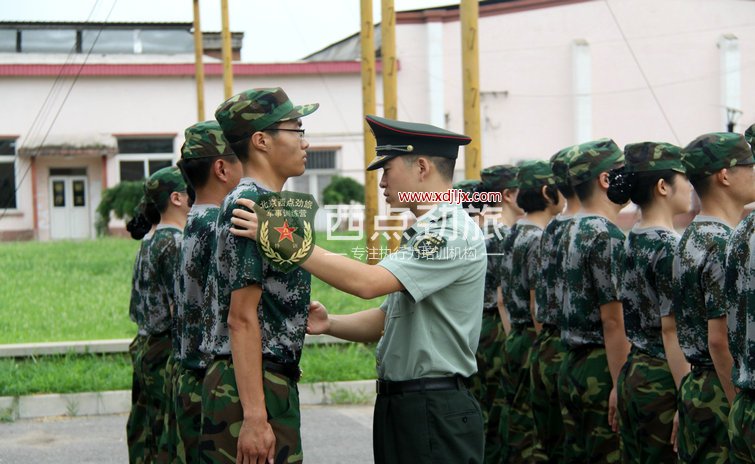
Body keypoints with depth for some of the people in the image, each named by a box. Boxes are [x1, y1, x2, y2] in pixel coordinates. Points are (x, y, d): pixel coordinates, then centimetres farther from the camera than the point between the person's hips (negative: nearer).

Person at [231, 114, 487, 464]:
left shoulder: (453, 232, -15)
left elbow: (368, 282, -26)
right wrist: (331, 324, -1)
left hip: (436, 415, -9)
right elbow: (386, 319, 17)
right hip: (399, 406, 9)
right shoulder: (421, 235, 18)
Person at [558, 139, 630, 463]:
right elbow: (613, 320, -20)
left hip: (573, 364, 9)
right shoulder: (607, 236, -16)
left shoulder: (574, 230, 13)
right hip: (602, 369, -9)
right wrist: (620, 385, -20)